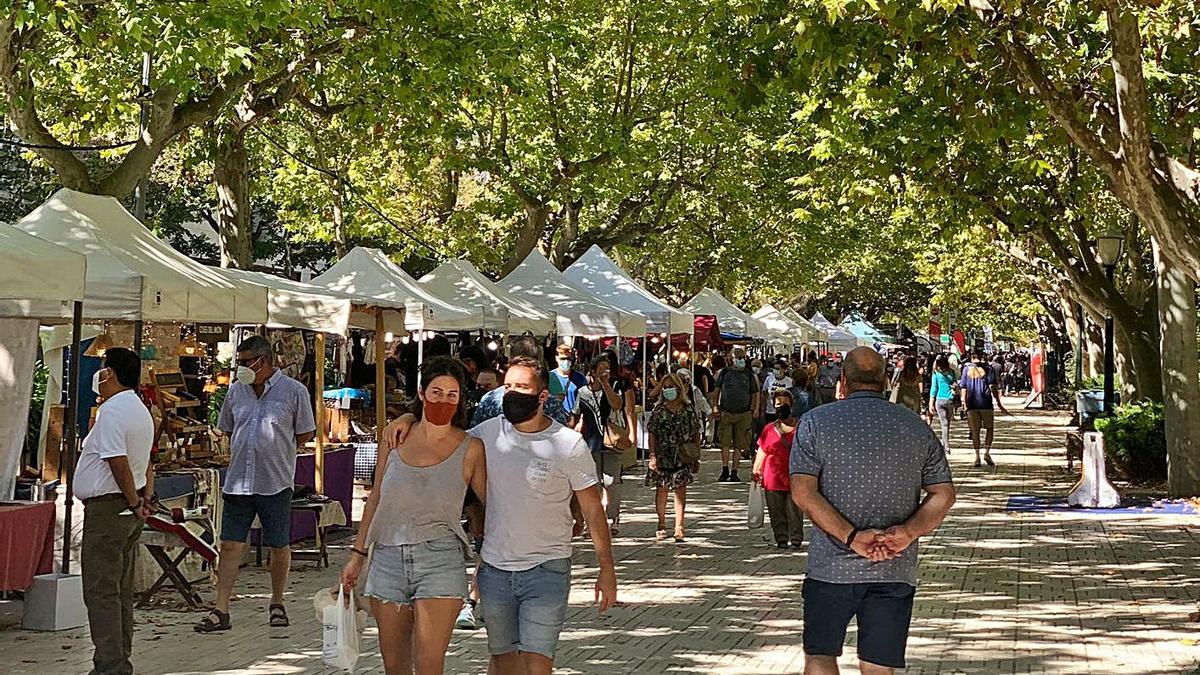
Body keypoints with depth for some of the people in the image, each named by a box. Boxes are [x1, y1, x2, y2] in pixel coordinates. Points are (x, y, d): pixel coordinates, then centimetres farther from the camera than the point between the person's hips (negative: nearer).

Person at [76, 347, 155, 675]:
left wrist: (134, 502, -14)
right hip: (129, 509, 10)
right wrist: (147, 496, 11)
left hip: (107, 508, -10)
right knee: (121, 590, 14)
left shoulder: (111, 410, -16)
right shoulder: (141, 411, 17)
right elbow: (145, 463, 21)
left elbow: (118, 463, -22)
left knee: (101, 590, -8)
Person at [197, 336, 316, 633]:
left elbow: (305, 433, 4)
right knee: (230, 544, -1)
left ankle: (277, 604, 23)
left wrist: (274, 453, 6)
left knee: (279, 546, 7)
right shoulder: (236, 391, 9)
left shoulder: (294, 391, -3)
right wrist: (242, 454, 14)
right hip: (238, 482, 3)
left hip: (276, 483, -3)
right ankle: (221, 611, 1)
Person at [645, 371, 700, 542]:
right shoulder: (659, 410, -2)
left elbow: (695, 434, 8)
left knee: (680, 490, -2)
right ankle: (662, 525, 22)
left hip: (682, 458, 0)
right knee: (661, 489, 7)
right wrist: (652, 456, -11)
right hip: (663, 457, 0)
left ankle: (679, 527, 0)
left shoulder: (688, 410, 2)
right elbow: (652, 433, -3)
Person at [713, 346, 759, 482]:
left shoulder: (749, 375, 6)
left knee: (739, 444, 3)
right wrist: (715, 407, 5)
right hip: (726, 413, -1)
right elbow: (717, 390, 13)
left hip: (743, 414, 1)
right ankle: (725, 470, -2)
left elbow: (754, 394, 12)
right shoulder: (724, 373, 5)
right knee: (725, 443, -6)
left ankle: (734, 472, 7)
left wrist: (752, 411, 4)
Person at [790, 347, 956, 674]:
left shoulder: (816, 421, -1)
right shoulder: (917, 426, 7)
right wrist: (908, 532, -10)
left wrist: (851, 537, -15)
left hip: (832, 565, -2)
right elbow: (944, 494, 2)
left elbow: (803, 492, -11)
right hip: (896, 571, 2)